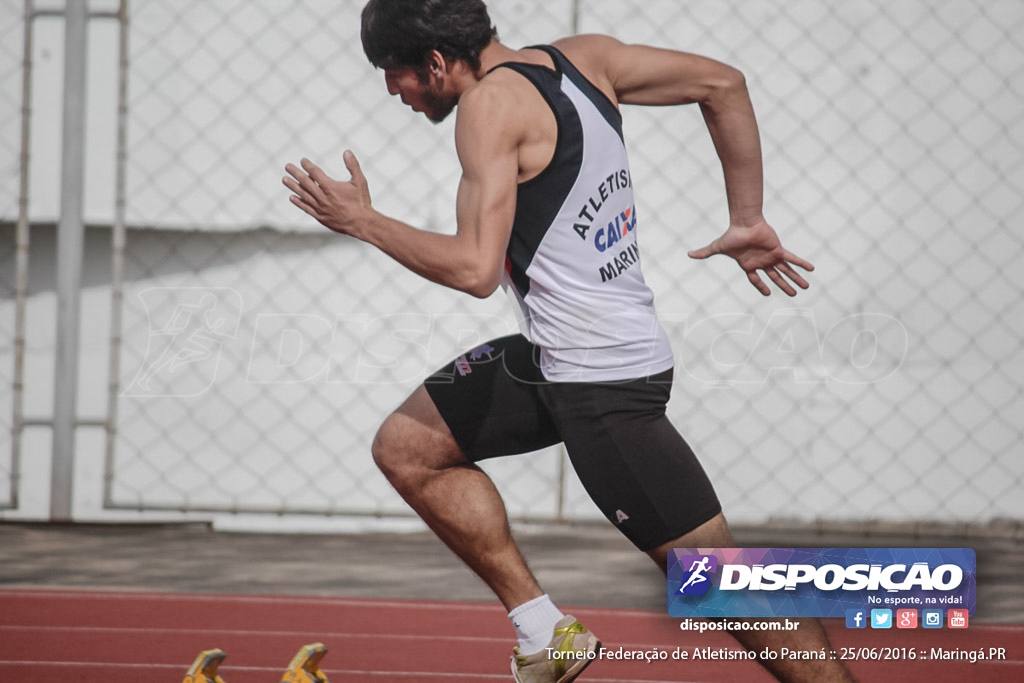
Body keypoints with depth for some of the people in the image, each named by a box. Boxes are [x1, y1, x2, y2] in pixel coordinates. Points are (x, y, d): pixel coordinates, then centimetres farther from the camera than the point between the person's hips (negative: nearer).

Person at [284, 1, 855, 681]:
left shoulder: (492, 101, -17)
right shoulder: (584, 58, 6)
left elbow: (475, 268, -24)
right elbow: (722, 82, 8)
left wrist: (363, 222, -11)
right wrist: (747, 221, 12)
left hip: (604, 378, -10)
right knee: (406, 447, 11)